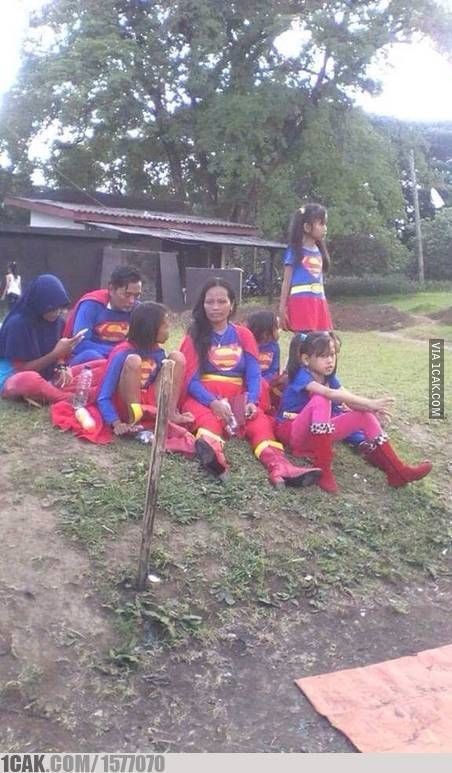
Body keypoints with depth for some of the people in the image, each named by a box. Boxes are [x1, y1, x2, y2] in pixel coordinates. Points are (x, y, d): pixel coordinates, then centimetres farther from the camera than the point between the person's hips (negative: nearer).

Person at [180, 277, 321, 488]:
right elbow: (191, 379, -5)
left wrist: (251, 401, -19)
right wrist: (213, 403, -24)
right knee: (207, 418, -37)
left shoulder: (243, 335, 12)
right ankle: (210, 451, -71)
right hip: (202, 398, -2)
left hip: (237, 397, 2)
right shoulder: (195, 336, 5)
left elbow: (253, 374, 3)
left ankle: (278, 465, -57)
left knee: (259, 420, -30)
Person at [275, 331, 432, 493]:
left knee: (365, 415, -8)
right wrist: (370, 403, -38)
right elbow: (331, 394, -34)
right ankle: (323, 470, -34)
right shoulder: (301, 375, -19)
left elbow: (350, 400, -7)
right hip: (291, 432, -7)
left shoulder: (329, 378, 5)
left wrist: (371, 409, -28)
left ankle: (397, 471, -10)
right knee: (320, 400, -35)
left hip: (318, 432, 7)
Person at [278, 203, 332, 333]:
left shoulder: (319, 251, 16)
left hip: (318, 302, 7)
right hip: (300, 301, -6)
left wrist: (323, 306, 17)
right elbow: (287, 280, -4)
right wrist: (282, 308, -9)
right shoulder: (295, 250, -3)